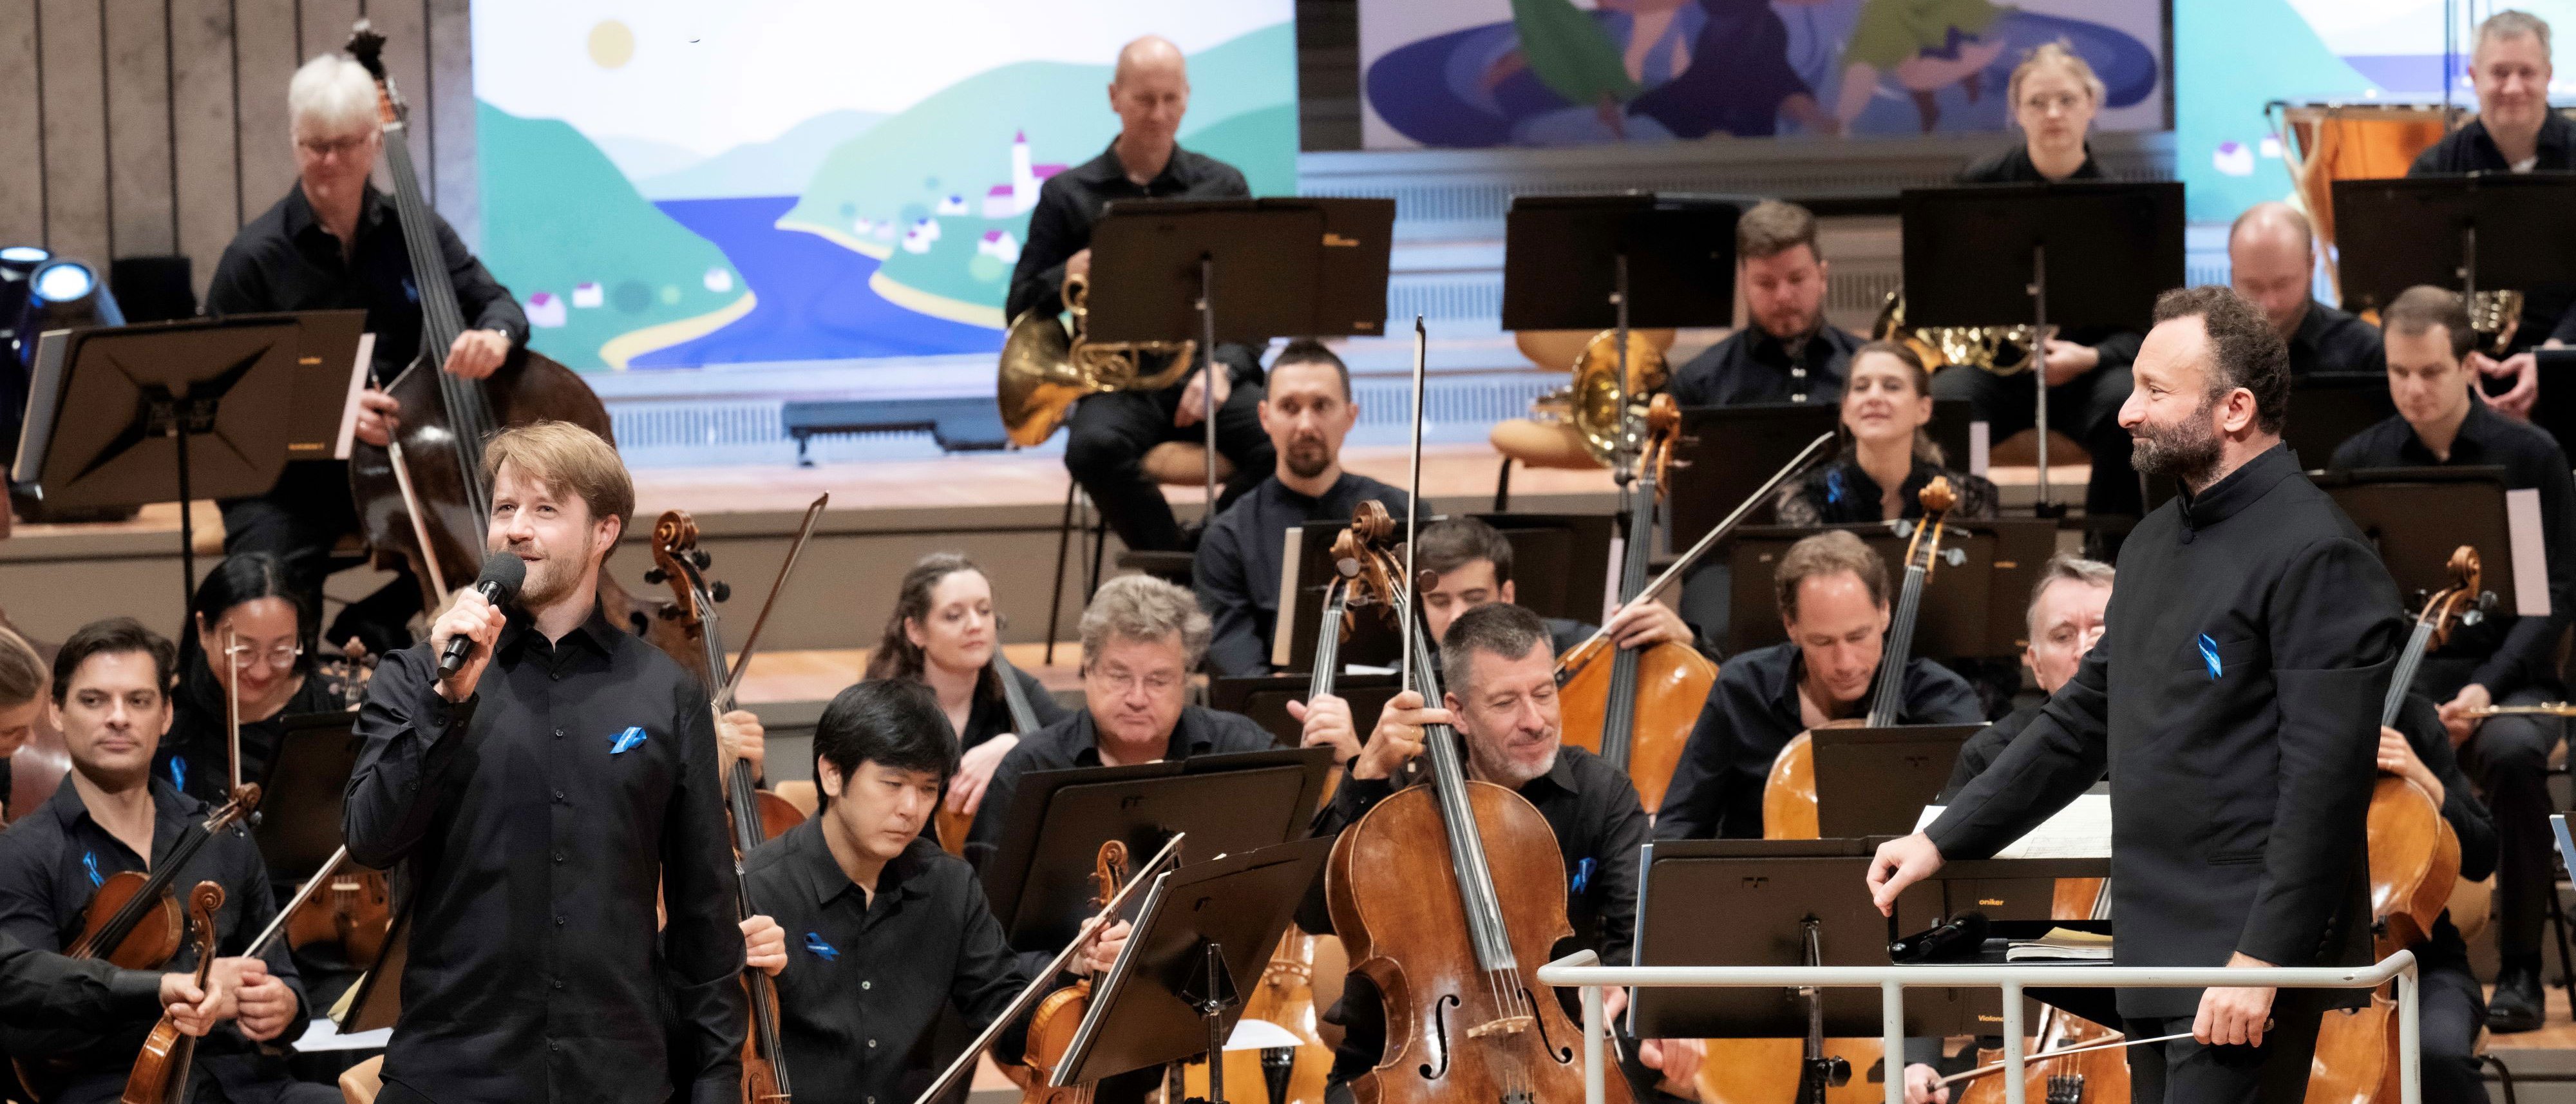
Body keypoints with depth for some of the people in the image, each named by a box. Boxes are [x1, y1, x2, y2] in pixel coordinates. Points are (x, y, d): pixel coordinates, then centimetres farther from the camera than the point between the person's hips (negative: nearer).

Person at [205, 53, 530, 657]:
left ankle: (369, 629, -2)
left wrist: (495, 334, -19)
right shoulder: (255, 257, -5)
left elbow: (500, 305, 8)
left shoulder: (415, 233, 6)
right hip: (289, 477, -4)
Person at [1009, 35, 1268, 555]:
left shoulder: (1222, 187, 12)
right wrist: (1064, 278, -14)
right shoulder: (1068, 195, 10)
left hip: (1207, 371, 1)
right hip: (1118, 381, -1)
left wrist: (1223, 370, -11)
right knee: (1094, 448, -37)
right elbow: (1020, 312, 9)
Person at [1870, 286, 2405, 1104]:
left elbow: (2325, 778, -19)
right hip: (2156, 958, 9)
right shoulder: (2155, 543, 16)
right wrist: (1943, 842, 18)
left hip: (2248, 954, -9)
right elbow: (2083, 721, 24)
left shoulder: (2316, 555, -14)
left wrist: (2263, 959, -22)